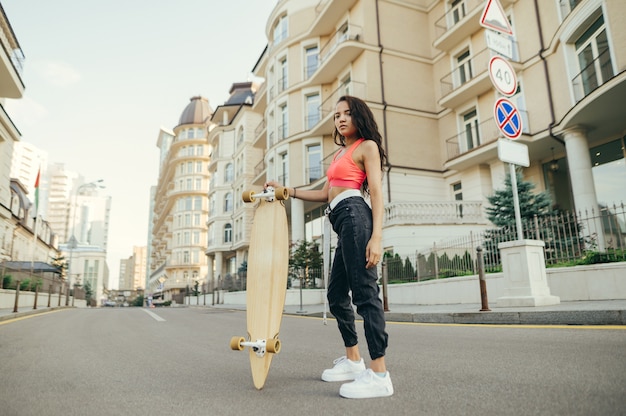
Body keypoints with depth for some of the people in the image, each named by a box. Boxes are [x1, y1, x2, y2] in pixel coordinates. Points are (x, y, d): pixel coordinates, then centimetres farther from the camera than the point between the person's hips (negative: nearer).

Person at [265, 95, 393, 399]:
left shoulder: (367, 146, 4)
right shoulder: (339, 153, 29)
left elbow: (376, 192, -8)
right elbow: (325, 194, 28)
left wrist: (376, 236, -20)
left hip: (354, 214, -9)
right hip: (343, 224, 10)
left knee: (364, 291, -14)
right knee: (336, 294, 11)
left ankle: (379, 375, -11)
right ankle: (353, 360, 23)